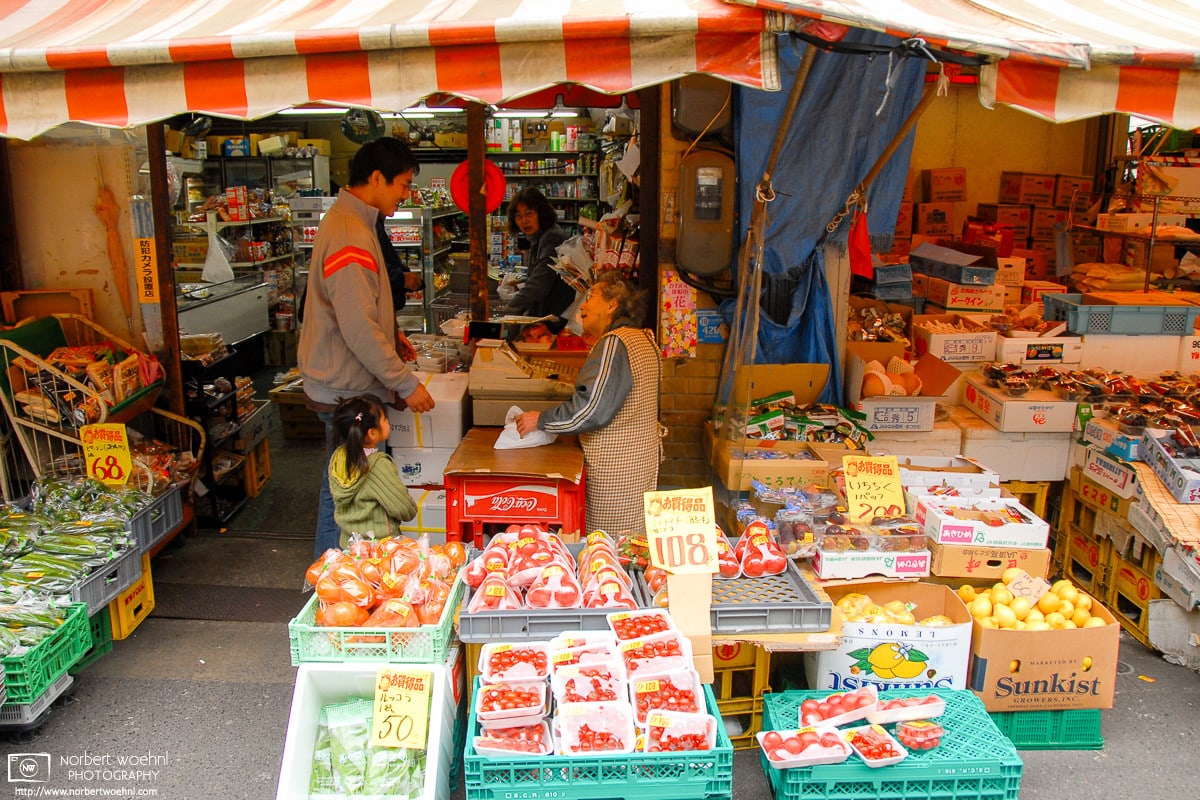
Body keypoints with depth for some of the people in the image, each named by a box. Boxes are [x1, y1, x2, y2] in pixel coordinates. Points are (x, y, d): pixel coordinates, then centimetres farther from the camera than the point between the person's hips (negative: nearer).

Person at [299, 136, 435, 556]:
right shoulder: (350, 235, -23)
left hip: (346, 383, 11)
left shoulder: (348, 220, 12)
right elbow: (359, 330, -25)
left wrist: (390, 333, 16)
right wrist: (407, 384, -20)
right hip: (346, 390, -11)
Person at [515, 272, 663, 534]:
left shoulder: (613, 344, -17)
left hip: (616, 469, -10)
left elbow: (592, 409, -24)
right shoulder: (644, 339, 14)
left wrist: (541, 421, -12)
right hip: (644, 458, 10)